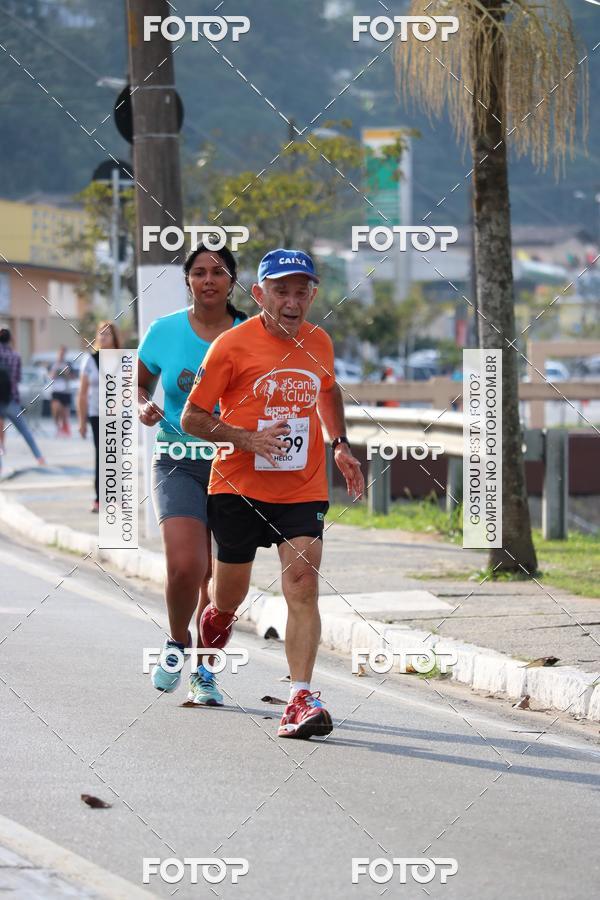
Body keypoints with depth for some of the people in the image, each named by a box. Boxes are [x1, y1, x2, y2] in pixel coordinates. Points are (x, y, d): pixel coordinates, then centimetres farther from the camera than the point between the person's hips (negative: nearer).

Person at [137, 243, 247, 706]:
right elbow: (139, 383, 14)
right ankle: (177, 643, 10)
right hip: (179, 461, -1)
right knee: (185, 566, -19)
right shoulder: (165, 331, 1)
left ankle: (206, 673, 22)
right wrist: (143, 408, -7)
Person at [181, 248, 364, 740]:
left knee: (303, 584, -16)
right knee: (230, 595, 10)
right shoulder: (232, 345, -10)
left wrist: (341, 444, 13)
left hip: (303, 490, 2)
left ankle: (301, 700, -20)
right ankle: (214, 624, 47)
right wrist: (247, 439, -21)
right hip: (238, 489, -2)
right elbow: (192, 417, -7)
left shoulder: (319, 343, 4)